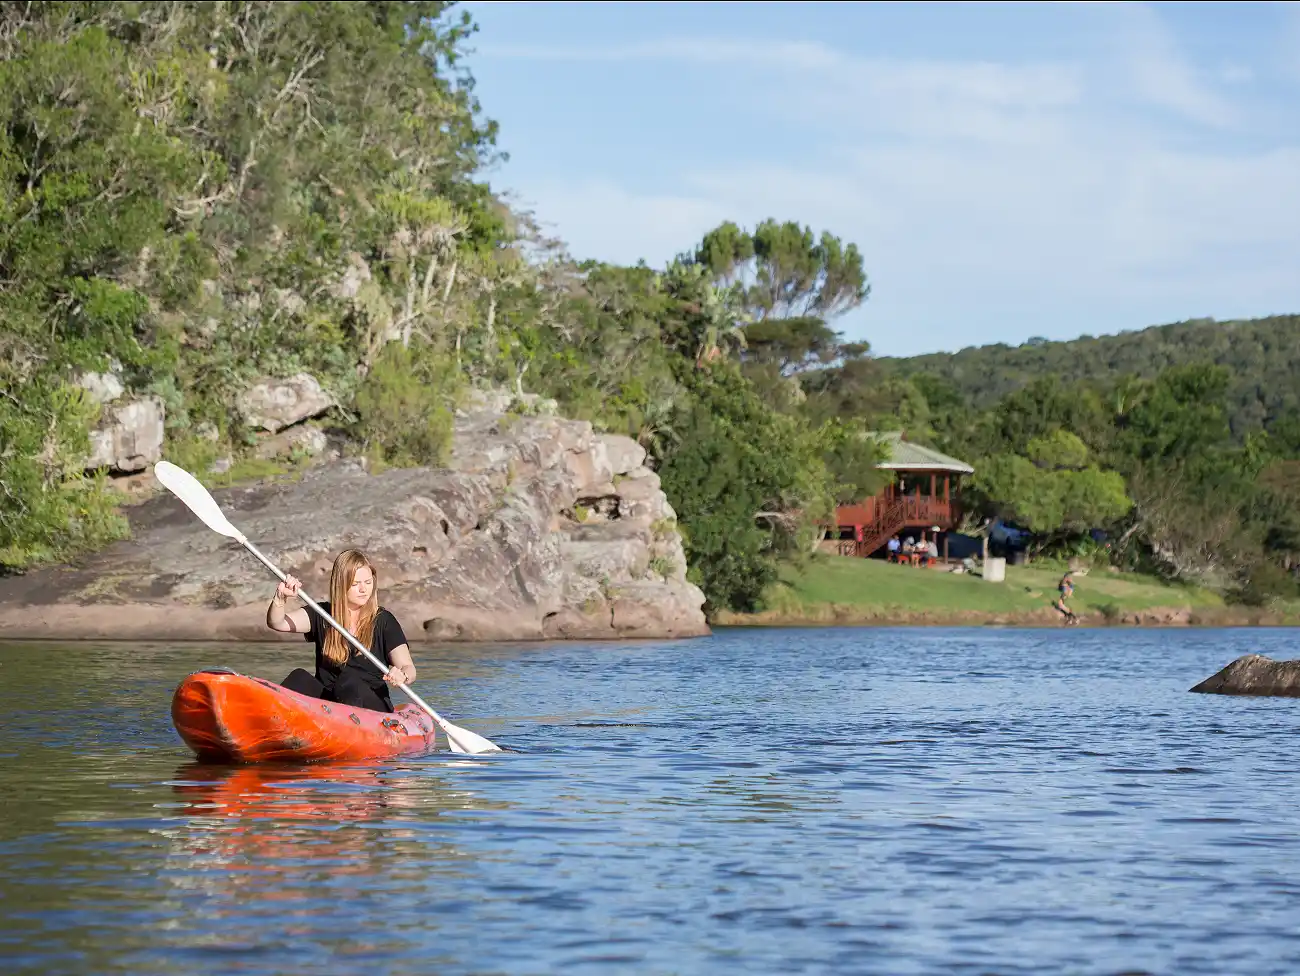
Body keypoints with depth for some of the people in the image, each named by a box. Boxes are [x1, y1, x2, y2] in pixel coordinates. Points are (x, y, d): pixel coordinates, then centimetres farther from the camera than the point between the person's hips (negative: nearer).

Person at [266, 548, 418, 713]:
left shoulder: (383, 621, 3)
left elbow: (409, 669, -6)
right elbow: (276, 623, -2)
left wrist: (402, 676, -30)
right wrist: (281, 597, -23)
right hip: (325, 703, 2)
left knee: (350, 682, -32)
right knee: (300, 678, -26)